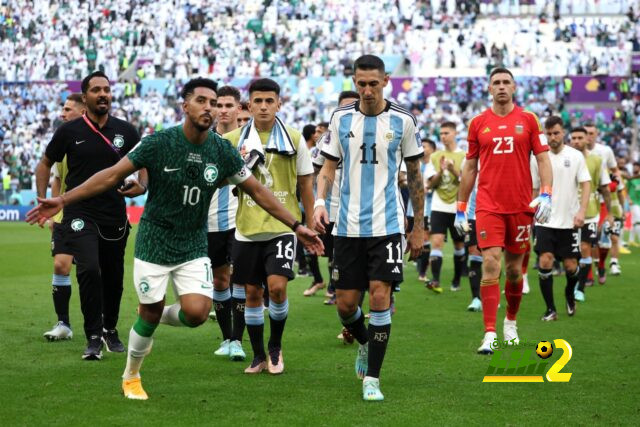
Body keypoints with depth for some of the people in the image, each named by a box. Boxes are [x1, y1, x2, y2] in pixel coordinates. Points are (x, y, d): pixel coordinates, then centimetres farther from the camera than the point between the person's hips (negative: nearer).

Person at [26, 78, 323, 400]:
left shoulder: (222, 151, -6)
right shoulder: (158, 143, -14)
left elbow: (257, 191, 4)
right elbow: (113, 175, -9)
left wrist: (296, 226, 2)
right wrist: (62, 200, -14)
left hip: (194, 247, 2)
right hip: (154, 243, -2)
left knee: (197, 312, -16)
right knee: (149, 314, 3)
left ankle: (161, 315, 20)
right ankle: (131, 377, 29)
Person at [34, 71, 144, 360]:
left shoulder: (125, 131, 3)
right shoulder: (69, 131, -1)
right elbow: (45, 164, 13)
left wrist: (141, 186, -7)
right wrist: (42, 200, 3)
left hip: (115, 216, 3)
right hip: (80, 214, -2)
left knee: (113, 276, 11)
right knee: (89, 270, -20)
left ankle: (110, 330, 34)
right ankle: (93, 338, -10)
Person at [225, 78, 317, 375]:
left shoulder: (294, 139, 2)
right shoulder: (234, 140, 3)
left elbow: (305, 184, 8)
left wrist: (311, 226, 7)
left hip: (282, 226, -2)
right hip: (247, 229, 2)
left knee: (277, 286, -16)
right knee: (252, 293, 6)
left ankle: (275, 347, 7)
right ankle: (258, 356, 21)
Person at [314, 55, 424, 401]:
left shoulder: (403, 121, 0)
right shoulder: (341, 118, 3)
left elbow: (414, 175, 8)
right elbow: (328, 167, 9)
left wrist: (418, 228, 8)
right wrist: (320, 201, -11)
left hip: (387, 225, -2)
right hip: (348, 226, 2)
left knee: (380, 297, -11)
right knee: (345, 304, 3)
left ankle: (371, 378, -1)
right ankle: (365, 342, 37)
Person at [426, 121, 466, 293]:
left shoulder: (464, 156, 1)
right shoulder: (435, 156, 9)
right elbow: (431, 184, 7)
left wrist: (454, 171, -20)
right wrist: (440, 172, -11)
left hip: (458, 207, -1)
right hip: (439, 207, 1)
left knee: (459, 244, 8)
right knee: (436, 242, -14)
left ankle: (456, 280, 22)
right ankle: (435, 280, -21)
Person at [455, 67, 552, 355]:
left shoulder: (528, 120, 5)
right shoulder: (478, 123, 6)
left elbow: (543, 159, 4)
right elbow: (470, 167, 12)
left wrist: (546, 194, -11)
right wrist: (460, 209, 11)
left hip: (521, 206, 1)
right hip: (488, 206, -1)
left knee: (514, 269, 9)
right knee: (490, 264, -12)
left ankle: (511, 321, 32)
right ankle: (489, 335, -13)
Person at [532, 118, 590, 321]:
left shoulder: (575, 156, -1)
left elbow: (586, 184, -3)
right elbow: (534, 190, 11)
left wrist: (581, 211, -16)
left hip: (569, 221, -1)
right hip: (545, 221, 1)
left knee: (571, 266, 3)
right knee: (545, 261, -12)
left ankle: (570, 295, 35)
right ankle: (550, 309, -2)